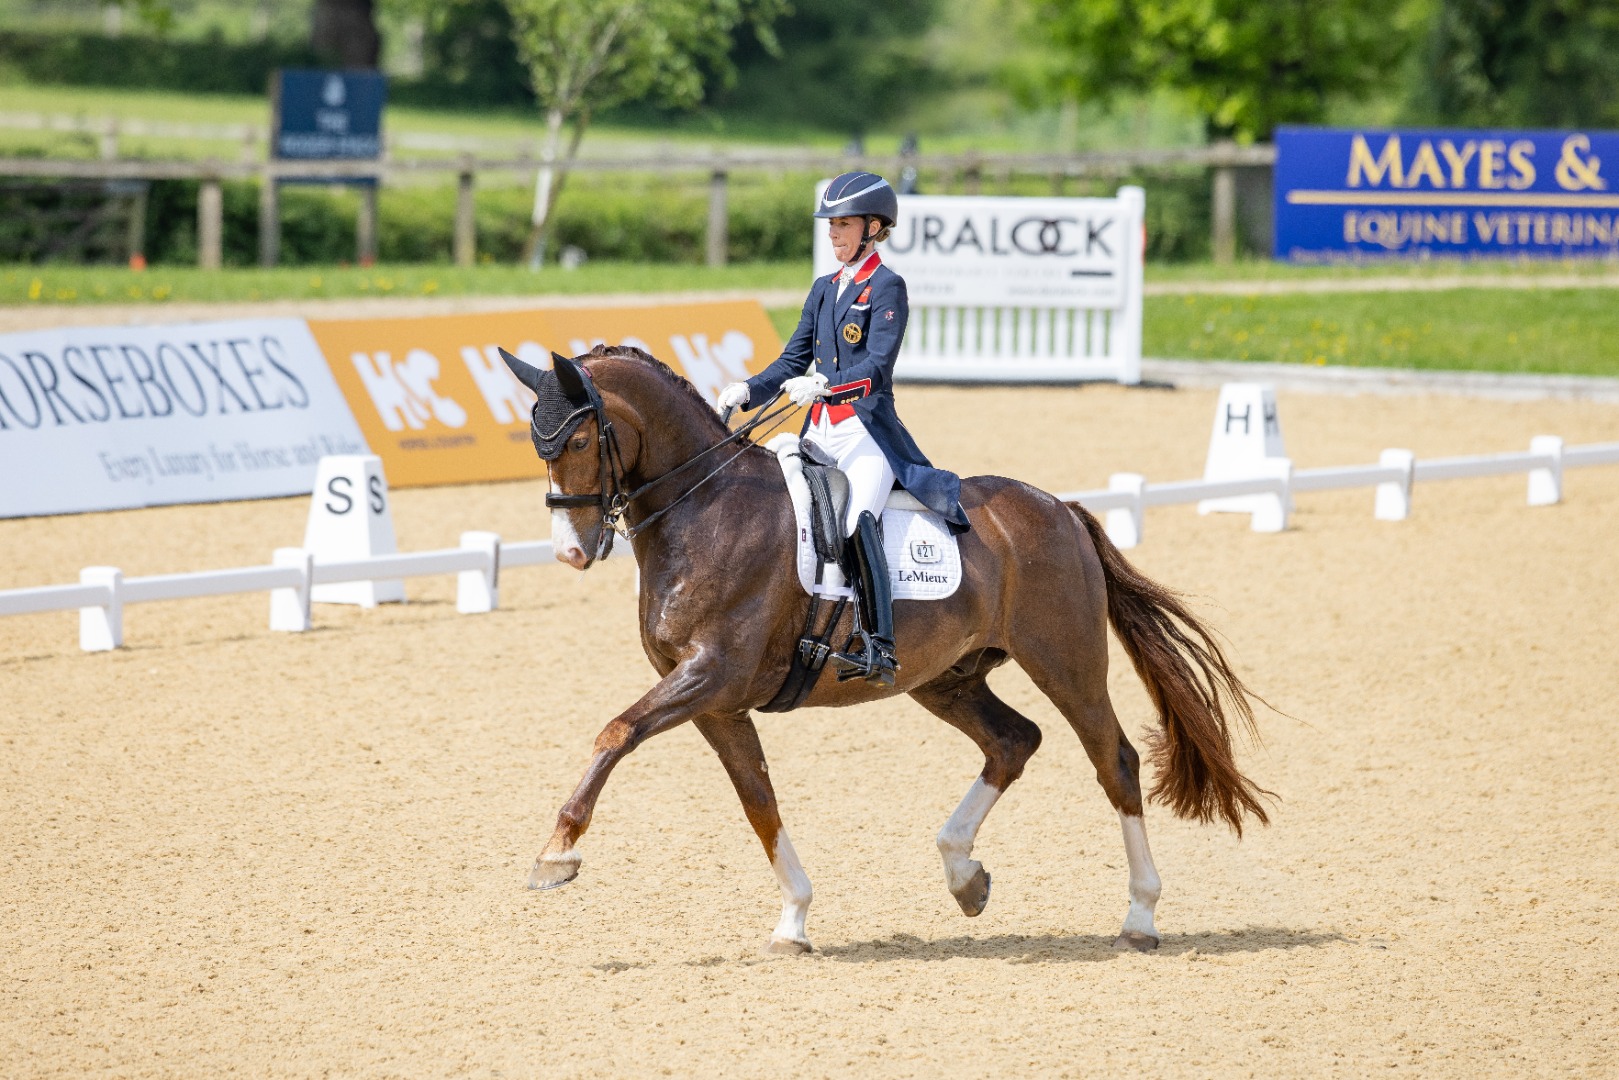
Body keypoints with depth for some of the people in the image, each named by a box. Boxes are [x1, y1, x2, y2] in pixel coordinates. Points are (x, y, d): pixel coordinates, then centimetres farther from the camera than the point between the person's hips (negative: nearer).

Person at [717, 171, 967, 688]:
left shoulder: (887, 287, -4)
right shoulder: (824, 290, 18)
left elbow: (877, 365, -17)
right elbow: (794, 360, 17)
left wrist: (824, 384, -34)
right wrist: (748, 391, -2)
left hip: (868, 430, -8)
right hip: (820, 432, 8)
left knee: (857, 518, -30)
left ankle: (879, 646, -36)